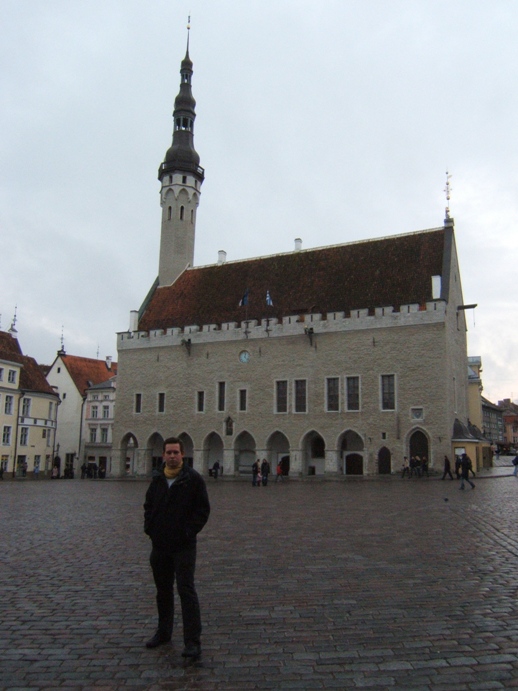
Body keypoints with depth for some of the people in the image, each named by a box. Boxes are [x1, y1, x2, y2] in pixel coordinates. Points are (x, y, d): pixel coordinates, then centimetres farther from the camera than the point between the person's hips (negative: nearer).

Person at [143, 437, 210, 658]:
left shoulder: (193, 479, -8)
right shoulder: (157, 480, 8)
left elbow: (203, 509, -7)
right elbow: (148, 506, 19)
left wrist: (189, 532, -13)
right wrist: (149, 527, 6)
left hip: (183, 546, -6)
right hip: (159, 544, 6)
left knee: (186, 590, -8)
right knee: (163, 590, 17)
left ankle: (193, 641, -2)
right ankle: (163, 632, 33)